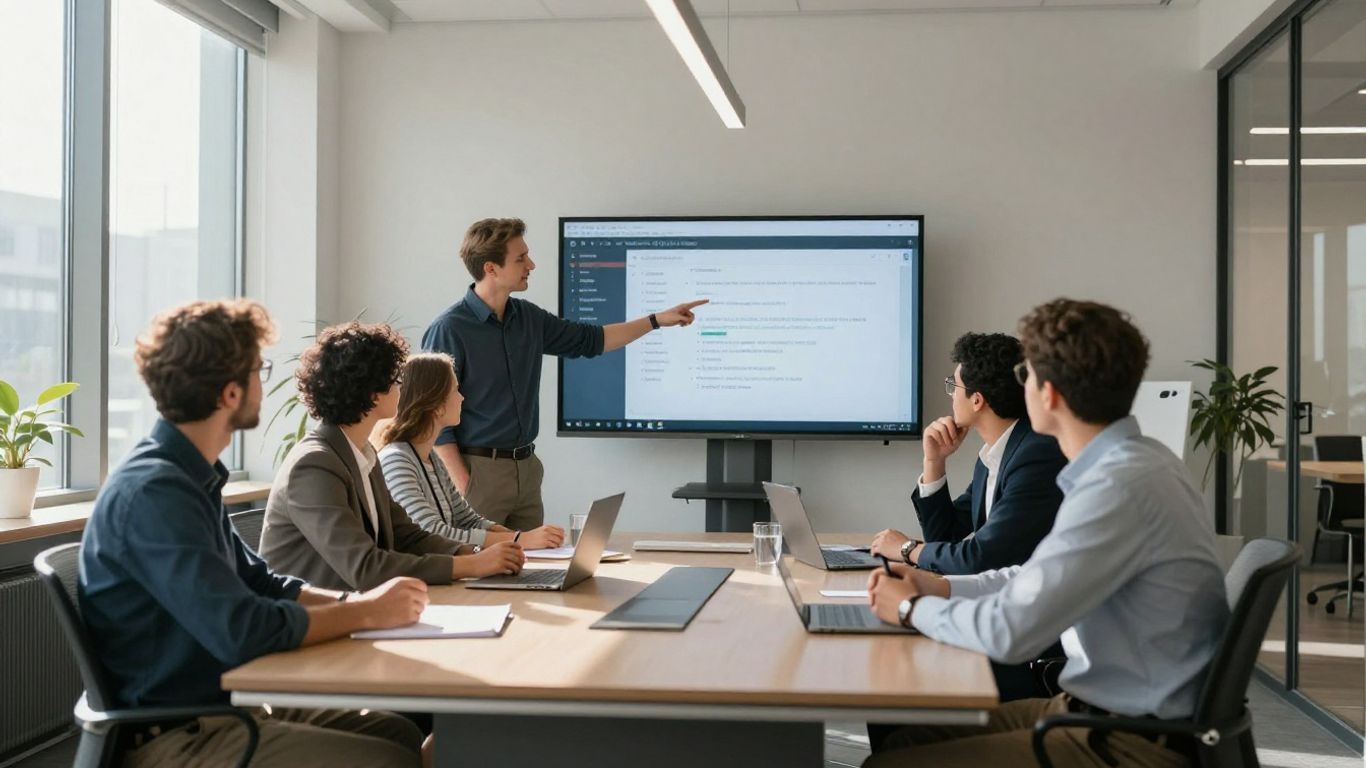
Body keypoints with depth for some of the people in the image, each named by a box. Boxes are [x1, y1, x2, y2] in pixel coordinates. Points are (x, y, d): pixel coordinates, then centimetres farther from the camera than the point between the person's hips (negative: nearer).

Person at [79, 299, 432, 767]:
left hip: (224, 703, 9)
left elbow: (258, 583, 15)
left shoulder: (191, 477, 7)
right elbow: (241, 631, -30)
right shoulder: (153, 493, -23)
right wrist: (364, 612, -16)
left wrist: (357, 600, -2)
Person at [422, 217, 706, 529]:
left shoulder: (528, 317, 8)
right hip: (479, 470, -7)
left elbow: (589, 340, 21)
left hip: (527, 468, 7)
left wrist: (657, 320, 18)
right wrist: (463, 486, -16)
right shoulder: (448, 330, -13)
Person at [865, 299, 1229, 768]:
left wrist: (912, 608, -8)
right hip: (1097, 709, 9)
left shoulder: (1120, 486, -26)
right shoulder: (1127, 461, 5)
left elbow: (1010, 633, -26)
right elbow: (1042, 577, 19)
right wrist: (943, 587, 8)